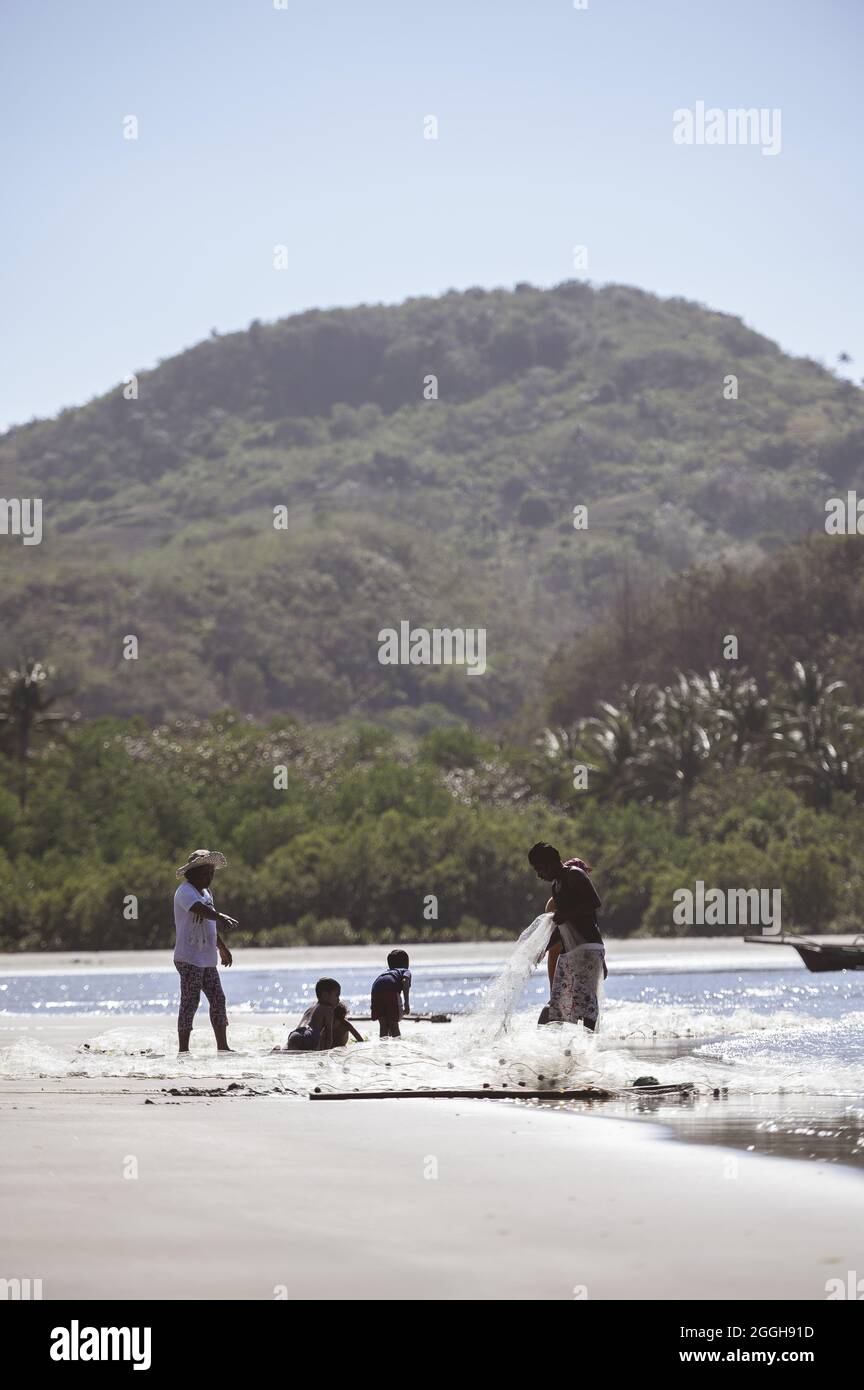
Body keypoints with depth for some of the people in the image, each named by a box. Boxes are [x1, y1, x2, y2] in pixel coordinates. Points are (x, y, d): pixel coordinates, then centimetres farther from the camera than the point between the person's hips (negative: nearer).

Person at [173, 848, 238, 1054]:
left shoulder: (205, 892, 19)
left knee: (218, 999, 9)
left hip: (206, 959, 9)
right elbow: (200, 910, -33)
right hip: (189, 958, -9)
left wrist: (222, 947, 39)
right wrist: (221, 917, -49)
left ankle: (223, 1047, 14)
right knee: (190, 1003, -9)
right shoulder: (185, 891, -11)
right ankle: (183, 1050, -6)